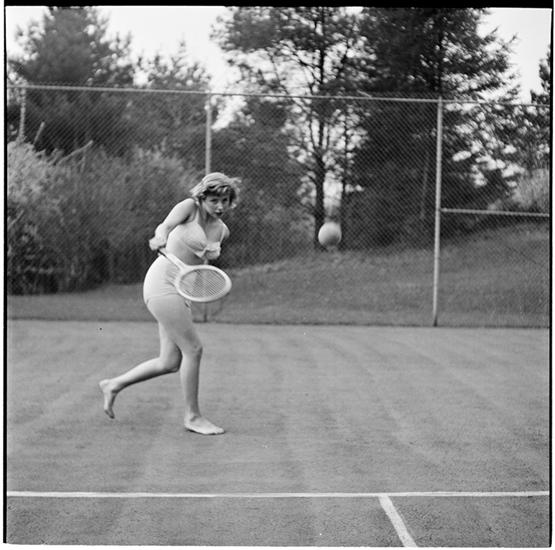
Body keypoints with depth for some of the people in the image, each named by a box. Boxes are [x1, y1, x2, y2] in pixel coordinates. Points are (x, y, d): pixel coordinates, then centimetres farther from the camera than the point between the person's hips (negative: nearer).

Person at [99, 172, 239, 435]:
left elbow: (199, 258, 14)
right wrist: (161, 238, -42)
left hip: (180, 291, 8)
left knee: (170, 362, 7)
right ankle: (192, 416, 2)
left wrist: (211, 253, -10)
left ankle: (113, 385, 24)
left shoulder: (222, 231, 12)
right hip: (162, 283, -8)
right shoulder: (188, 207, -6)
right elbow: (165, 227, -19)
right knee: (193, 349, -10)